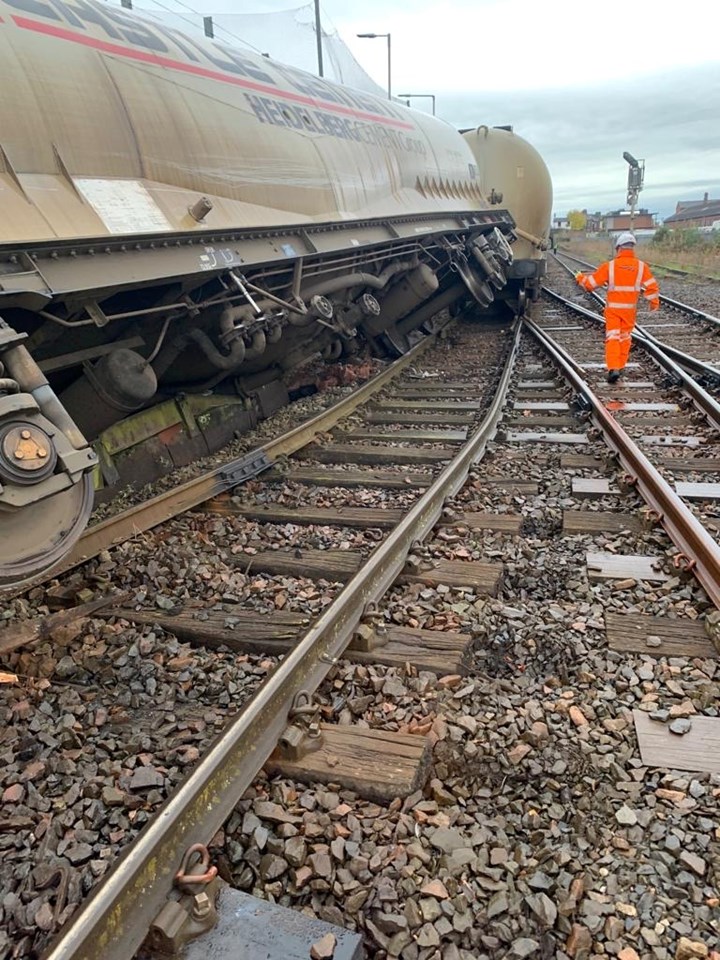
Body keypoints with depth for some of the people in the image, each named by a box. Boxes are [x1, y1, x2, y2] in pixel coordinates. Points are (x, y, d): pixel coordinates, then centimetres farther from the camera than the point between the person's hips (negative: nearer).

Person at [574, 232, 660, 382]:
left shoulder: (609, 266, -8)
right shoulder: (641, 266, -3)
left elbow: (591, 283, -3)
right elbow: (651, 286, -1)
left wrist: (580, 278, 19)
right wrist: (654, 302, 17)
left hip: (612, 308, -2)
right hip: (630, 308, 2)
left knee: (612, 337, -2)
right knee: (625, 337, 16)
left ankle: (613, 369, -16)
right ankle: (620, 366, 25)